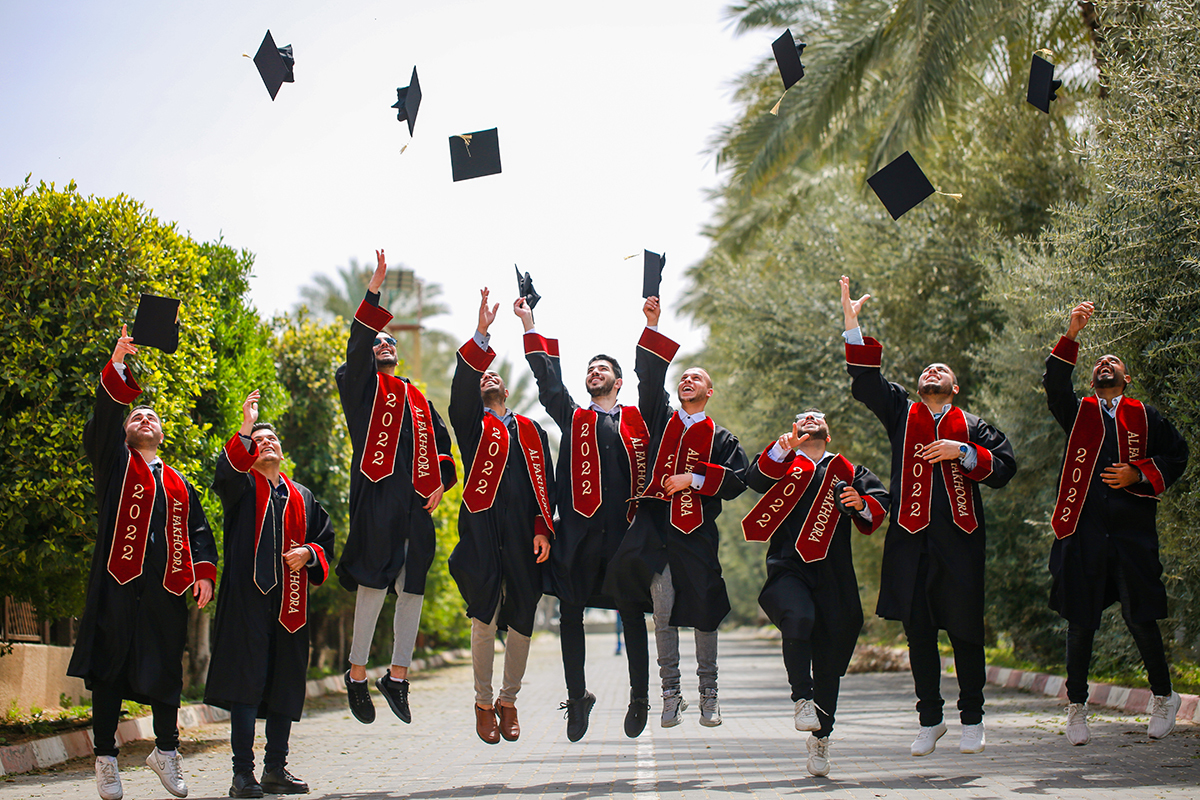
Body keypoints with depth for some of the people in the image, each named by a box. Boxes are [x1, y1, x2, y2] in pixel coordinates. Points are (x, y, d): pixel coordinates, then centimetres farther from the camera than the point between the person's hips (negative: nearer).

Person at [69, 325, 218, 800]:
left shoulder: (179, 484, 21)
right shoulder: (115, 463, 11)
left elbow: (198, 530, 17)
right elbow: (105, 417, -3)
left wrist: (204, 570, 0)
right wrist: (119, 364, -14)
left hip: (166, 584, 3)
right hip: (118, 580, -3)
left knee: (166, 670, 7)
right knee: (109, 668, -1)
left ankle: (166, 751, 21)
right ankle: (105, 759, 5)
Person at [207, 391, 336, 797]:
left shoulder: (302, 497, 21)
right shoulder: (242, 488, 8)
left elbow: (326, 539, 20)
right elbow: (227, 470, -15)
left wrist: (308, 553, -1)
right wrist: (245, 430, -26)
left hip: (289, 603, 5)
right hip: (247, 596, -5)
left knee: (285, 687, 7)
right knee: (246, 684, -9)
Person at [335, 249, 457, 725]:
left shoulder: (416, 399, 26)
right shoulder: (362, 386, 11)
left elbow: (439, 440, 25)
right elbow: (357, 344, -4)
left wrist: (441, 481, 8)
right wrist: (374, 290, -10)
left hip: (416, 503, 5)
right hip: (377, 495, -5)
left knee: (412, 588, 3)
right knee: (374, 583, -11)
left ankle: (398, 676, 10)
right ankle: (357, 674, -4)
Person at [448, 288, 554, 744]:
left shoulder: (532, 431, 20)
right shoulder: (473, 425, 13)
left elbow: (545, 481, 12)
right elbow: (460, 389, -7)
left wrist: (543, 529, -2)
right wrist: (481, 336, -16)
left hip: (523, 536, 2)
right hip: (482, 531, -2)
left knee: (521, 623, 3)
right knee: (484, 620, -5)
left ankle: (509, 701, 19)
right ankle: (483, 703, 8)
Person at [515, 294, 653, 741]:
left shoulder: (638, 419, 15)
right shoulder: (573, 418, 15)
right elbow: (548, 379, 10)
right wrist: (530, 325, 6)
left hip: (627, 532, -1)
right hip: (580, 532, 1)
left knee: (633, 616, 3)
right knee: (570, 614, 3)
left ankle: (640, 695, 16)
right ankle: (577, 695, 15)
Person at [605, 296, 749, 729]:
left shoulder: (720, 437, 11)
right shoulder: (662, 417, 14)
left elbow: (736, 480, 1)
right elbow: (649, 375, 4)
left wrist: (696, 479, -10)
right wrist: (653, 327, -3)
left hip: (697, 531, 0)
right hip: (655, 525, 0)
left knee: (703, 614, 1)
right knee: (663, 612, -5)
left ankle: (709, 697, 10)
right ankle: (670, 695, 1)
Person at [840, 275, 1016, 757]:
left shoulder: (972, 426, 13)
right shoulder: (901, 414, 15)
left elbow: (1004, 468, 5)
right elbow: (865, 382, 5)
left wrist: (962, 452, -9)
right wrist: (852, 324, -2)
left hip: (959, 541, -1)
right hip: (911, 540, 1)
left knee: (965, 631, 1)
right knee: (918, 631, 4)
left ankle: (972, 720, 13)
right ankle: (929, 721, 14)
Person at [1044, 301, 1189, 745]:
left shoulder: (1144, 417, 14)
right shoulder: (1078, 413, 14)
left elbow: (1177, 455, 10)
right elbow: (1054, 385, -3)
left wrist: (1137, 474, -5)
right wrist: (1071, 336, -14)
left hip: (1132, 531, 0)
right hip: (1083, 530, 1)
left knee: (1140, 618, -1)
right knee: (1080, 621, 3)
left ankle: (1163, 696, 19)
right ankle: (1076, 707, 14)